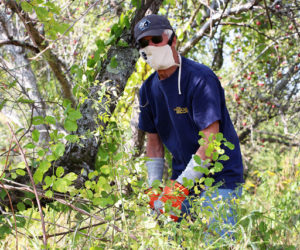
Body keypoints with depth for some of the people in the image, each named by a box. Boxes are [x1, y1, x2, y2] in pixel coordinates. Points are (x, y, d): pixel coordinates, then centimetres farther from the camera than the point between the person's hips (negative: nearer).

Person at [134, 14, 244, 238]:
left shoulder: (200, 78, -17)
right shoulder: (149, 89, 6)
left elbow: (210, 140, -21)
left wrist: (180, 187, -21)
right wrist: (154, 188, 5)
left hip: (219, 179, -7)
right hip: (183, 179, 7)